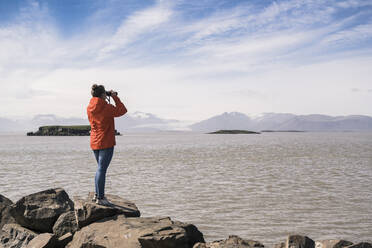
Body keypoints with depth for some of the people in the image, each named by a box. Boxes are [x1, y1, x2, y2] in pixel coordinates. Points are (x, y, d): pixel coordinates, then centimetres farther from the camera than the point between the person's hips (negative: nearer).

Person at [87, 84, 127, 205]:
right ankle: (100, 198, -1)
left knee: (100, 168, 19)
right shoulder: (106, 108, -16)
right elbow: (122, 110, -5)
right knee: (102, 169, -5)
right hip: (106, 142, -8)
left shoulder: (89, 108, 4)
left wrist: (108, 97, 17)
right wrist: (115, 97, 1)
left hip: (94, 143, 8)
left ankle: (97, 195, 25)